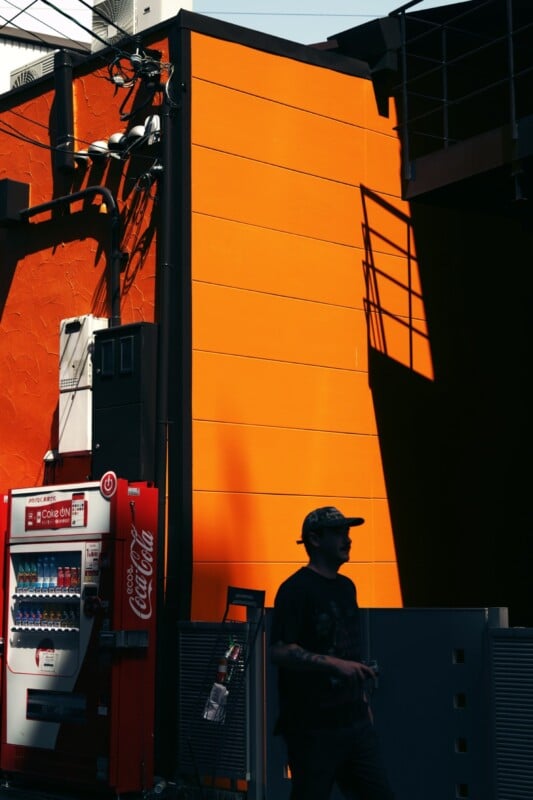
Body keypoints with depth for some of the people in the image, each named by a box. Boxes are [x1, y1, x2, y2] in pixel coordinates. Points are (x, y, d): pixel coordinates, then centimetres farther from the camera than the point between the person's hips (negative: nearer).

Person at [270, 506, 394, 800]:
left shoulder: (346, 586, 14)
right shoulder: (295, 589, -11)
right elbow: (279, 651, -20)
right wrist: (335, 664, -28)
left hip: (354, 720, 8)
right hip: (312, 725, -7)